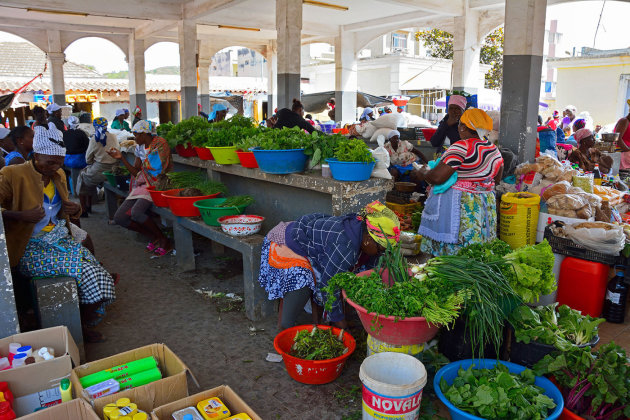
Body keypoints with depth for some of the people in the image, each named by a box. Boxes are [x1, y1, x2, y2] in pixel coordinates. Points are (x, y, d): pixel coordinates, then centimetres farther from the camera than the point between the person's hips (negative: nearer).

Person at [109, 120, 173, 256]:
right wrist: (121, 158, 8)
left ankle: (164, 240, -13)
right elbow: (136, 172, 16)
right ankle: (153, 238, 6)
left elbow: (161, 171, -16)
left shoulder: (160, 143, -8)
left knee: (136, 212, -31)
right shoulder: (141, 148, 16)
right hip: (143, 186, 9)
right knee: (119, 217, -4)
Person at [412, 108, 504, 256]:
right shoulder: (494, 150, 7)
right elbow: (497, 178, 20)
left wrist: (422, 173, -1)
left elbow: (437, 177, -20)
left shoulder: (462, 147, -17)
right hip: (486, 204, 8)